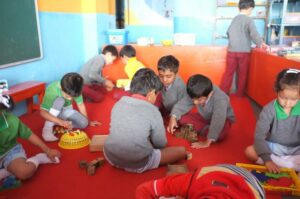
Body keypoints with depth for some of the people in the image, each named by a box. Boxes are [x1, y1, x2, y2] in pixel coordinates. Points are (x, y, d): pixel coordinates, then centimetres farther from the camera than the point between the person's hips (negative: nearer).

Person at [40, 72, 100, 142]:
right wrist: (60, 121, -43)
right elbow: (43, 112, -33)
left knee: (83, 123, -20)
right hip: (54, 113, -3)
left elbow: (81, 105, -10)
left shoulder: (74, 90, -24)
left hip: (66, 111, 3)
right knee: (59, 101, -36)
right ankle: (47, 129, -28)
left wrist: (88, 121, -3)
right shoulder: (51, 91, -34)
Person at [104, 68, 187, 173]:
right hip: (138, 165, -5)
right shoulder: (153, 111, -17)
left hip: (111, 157, 5)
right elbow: (161, 144, -5)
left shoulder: (118, 104, -3)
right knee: (181, 151, 5)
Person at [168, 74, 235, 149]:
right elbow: (183, 104, -17)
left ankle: (196, 130, -13)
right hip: (204, 117, 5)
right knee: (181, 117, -13)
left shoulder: (220, 99, -39)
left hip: (223, 120, -4)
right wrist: (173, 118, -34)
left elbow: (218, 122, -44)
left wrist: (207, 142, -45)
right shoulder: (197, 95, -23)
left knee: (220, 134, -39)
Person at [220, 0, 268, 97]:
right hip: (244, 51, -4)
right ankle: (240, 94, 16)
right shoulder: (249, 19, -7)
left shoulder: (234, 19, 9)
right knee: (242, 74, 8)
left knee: (228, 72, 8)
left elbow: (228, 32, 15)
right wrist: (260, 44, -4)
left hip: (231, 50, 4)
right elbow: (254, 34, -16)